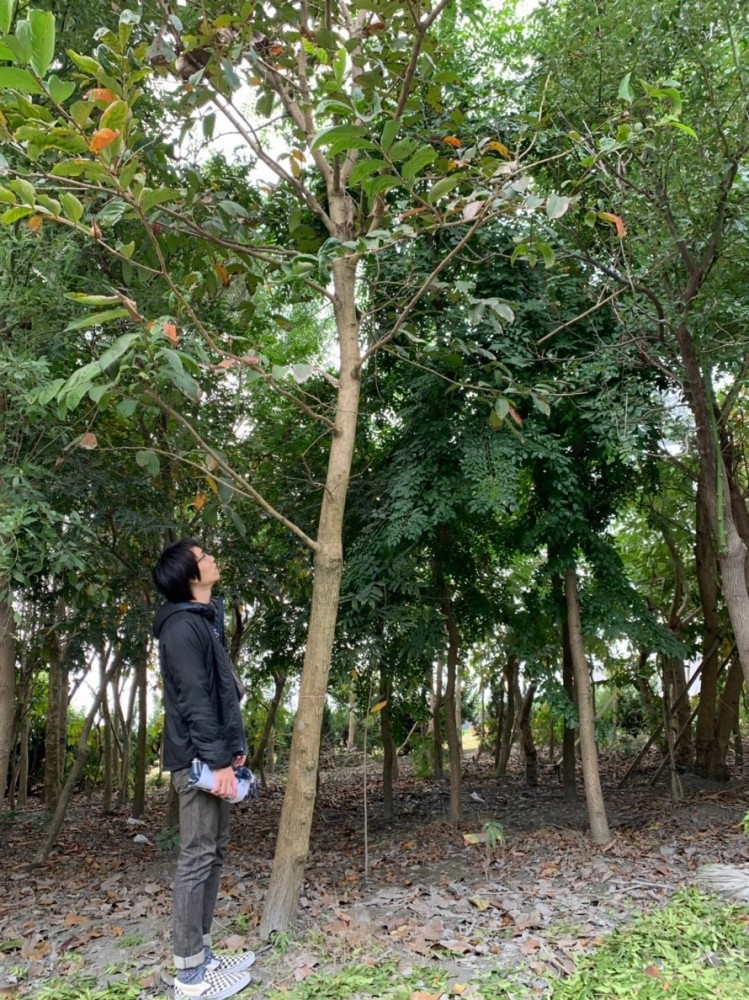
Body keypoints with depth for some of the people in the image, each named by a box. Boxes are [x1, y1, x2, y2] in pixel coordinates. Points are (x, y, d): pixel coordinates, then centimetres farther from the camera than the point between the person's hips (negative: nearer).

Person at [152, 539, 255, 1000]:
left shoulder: (205, 620, 15)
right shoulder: (183, 625, -15)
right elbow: (194, 700, -21)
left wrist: (235, 747, 13)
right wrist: (218, 760, -21)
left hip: (213, 755, 10)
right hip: (199, 759, -10)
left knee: (214, 853, 15)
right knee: (198, 858, -3)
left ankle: (203, 954, 25)